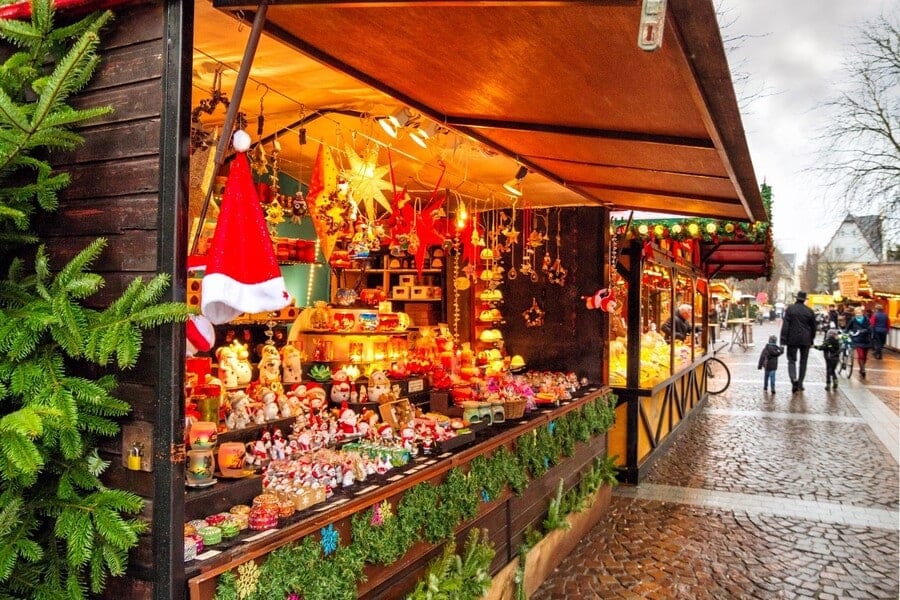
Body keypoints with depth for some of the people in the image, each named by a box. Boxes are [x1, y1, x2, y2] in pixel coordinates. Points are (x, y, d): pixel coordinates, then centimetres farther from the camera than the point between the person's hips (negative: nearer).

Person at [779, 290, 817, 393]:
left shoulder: (790, 309, -6)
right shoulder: (809, 311, 2)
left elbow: (785, 325, -9)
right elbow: (813, 327, 9)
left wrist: (783, 340, -7)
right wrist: (811, 340, 19)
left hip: (792, 339, -2)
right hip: (805, 340, 2)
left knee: (791, 360, 5)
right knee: (803, 361, 11)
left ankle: (794, 378, -19)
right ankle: (800, 384, 13)